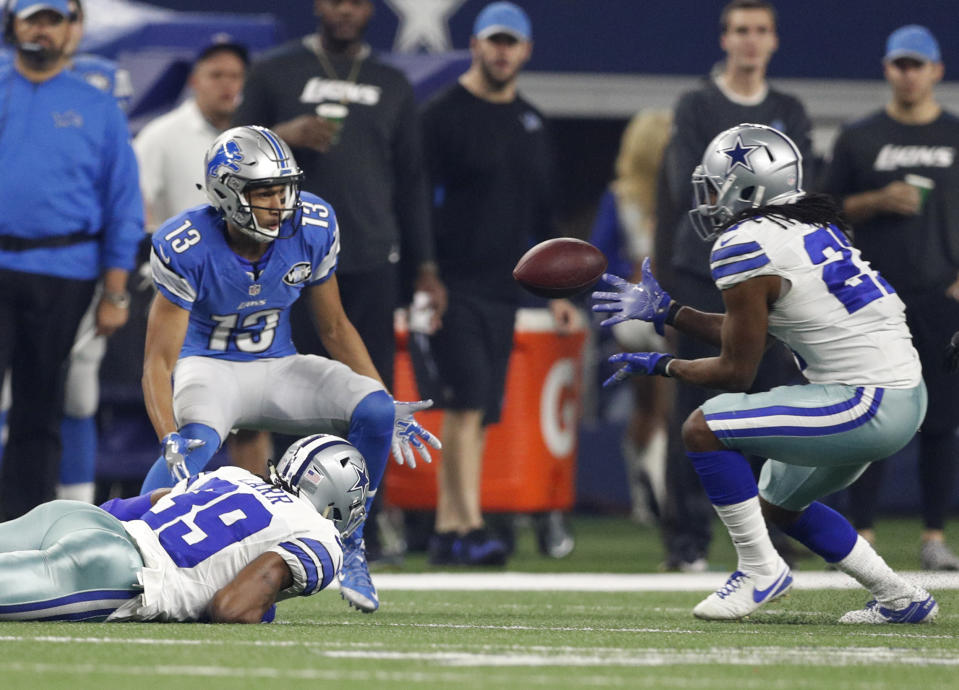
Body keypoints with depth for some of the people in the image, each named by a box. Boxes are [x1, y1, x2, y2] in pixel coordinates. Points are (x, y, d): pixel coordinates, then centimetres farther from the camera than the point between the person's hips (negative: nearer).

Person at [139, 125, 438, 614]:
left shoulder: (313, 229, -12)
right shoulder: (186, 249, -23)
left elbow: (335, 328, 4)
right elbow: (159, 361, -22)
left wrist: (389, 407, -2)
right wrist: (169, 439, -39)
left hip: (277, 367, 4)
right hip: (209, 367, -4)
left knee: (375, 411, -19)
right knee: (195, 441, -38)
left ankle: (347, 547, -1)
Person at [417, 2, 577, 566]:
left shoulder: (531, 125, 16)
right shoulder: (444, 116, -5)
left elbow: (543, 213, 22)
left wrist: (557, 289, 17)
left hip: (503, 291, 7)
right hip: (454, 288, -7)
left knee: (479, 413, 6)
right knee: (467, 403, -15)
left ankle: (447, 531, 10)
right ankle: (471, 529, -20)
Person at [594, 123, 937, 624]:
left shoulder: (745, 248, -13)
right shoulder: (809, 228, 14)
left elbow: (737, 373, -8)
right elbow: (758, 335, 23)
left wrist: (660, 366, 7)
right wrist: (665, 311, 26)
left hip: (867, 406, -10)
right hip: (905, 398, 10)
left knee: (703, 429, -11)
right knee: (778, 503, 25)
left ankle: (759, 568, -2)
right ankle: (899, 599, 27)